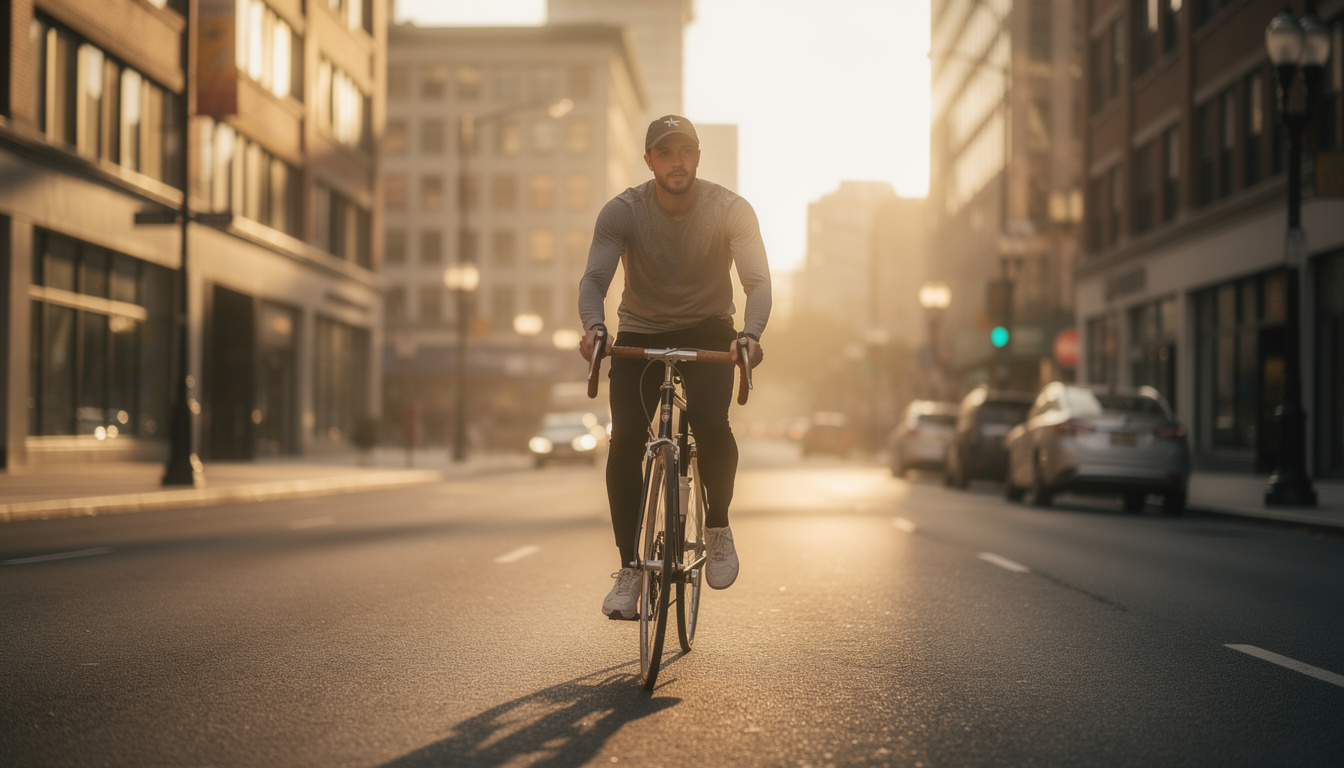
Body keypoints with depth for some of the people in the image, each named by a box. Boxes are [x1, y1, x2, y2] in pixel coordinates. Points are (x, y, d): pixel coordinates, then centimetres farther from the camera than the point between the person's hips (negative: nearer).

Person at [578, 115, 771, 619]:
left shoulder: (730, 210, -16)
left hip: (708, 332, -1)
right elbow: (594, 277, -23)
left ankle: (718, 526, 0)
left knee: (711, 423, -28)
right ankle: (629, 569, -7)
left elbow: (757, 280, -24)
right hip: (640, 334, 1)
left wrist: (751, 333, -44)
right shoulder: (622, 212, -15)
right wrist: (593, 325, -46)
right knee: (625, 439, -17)